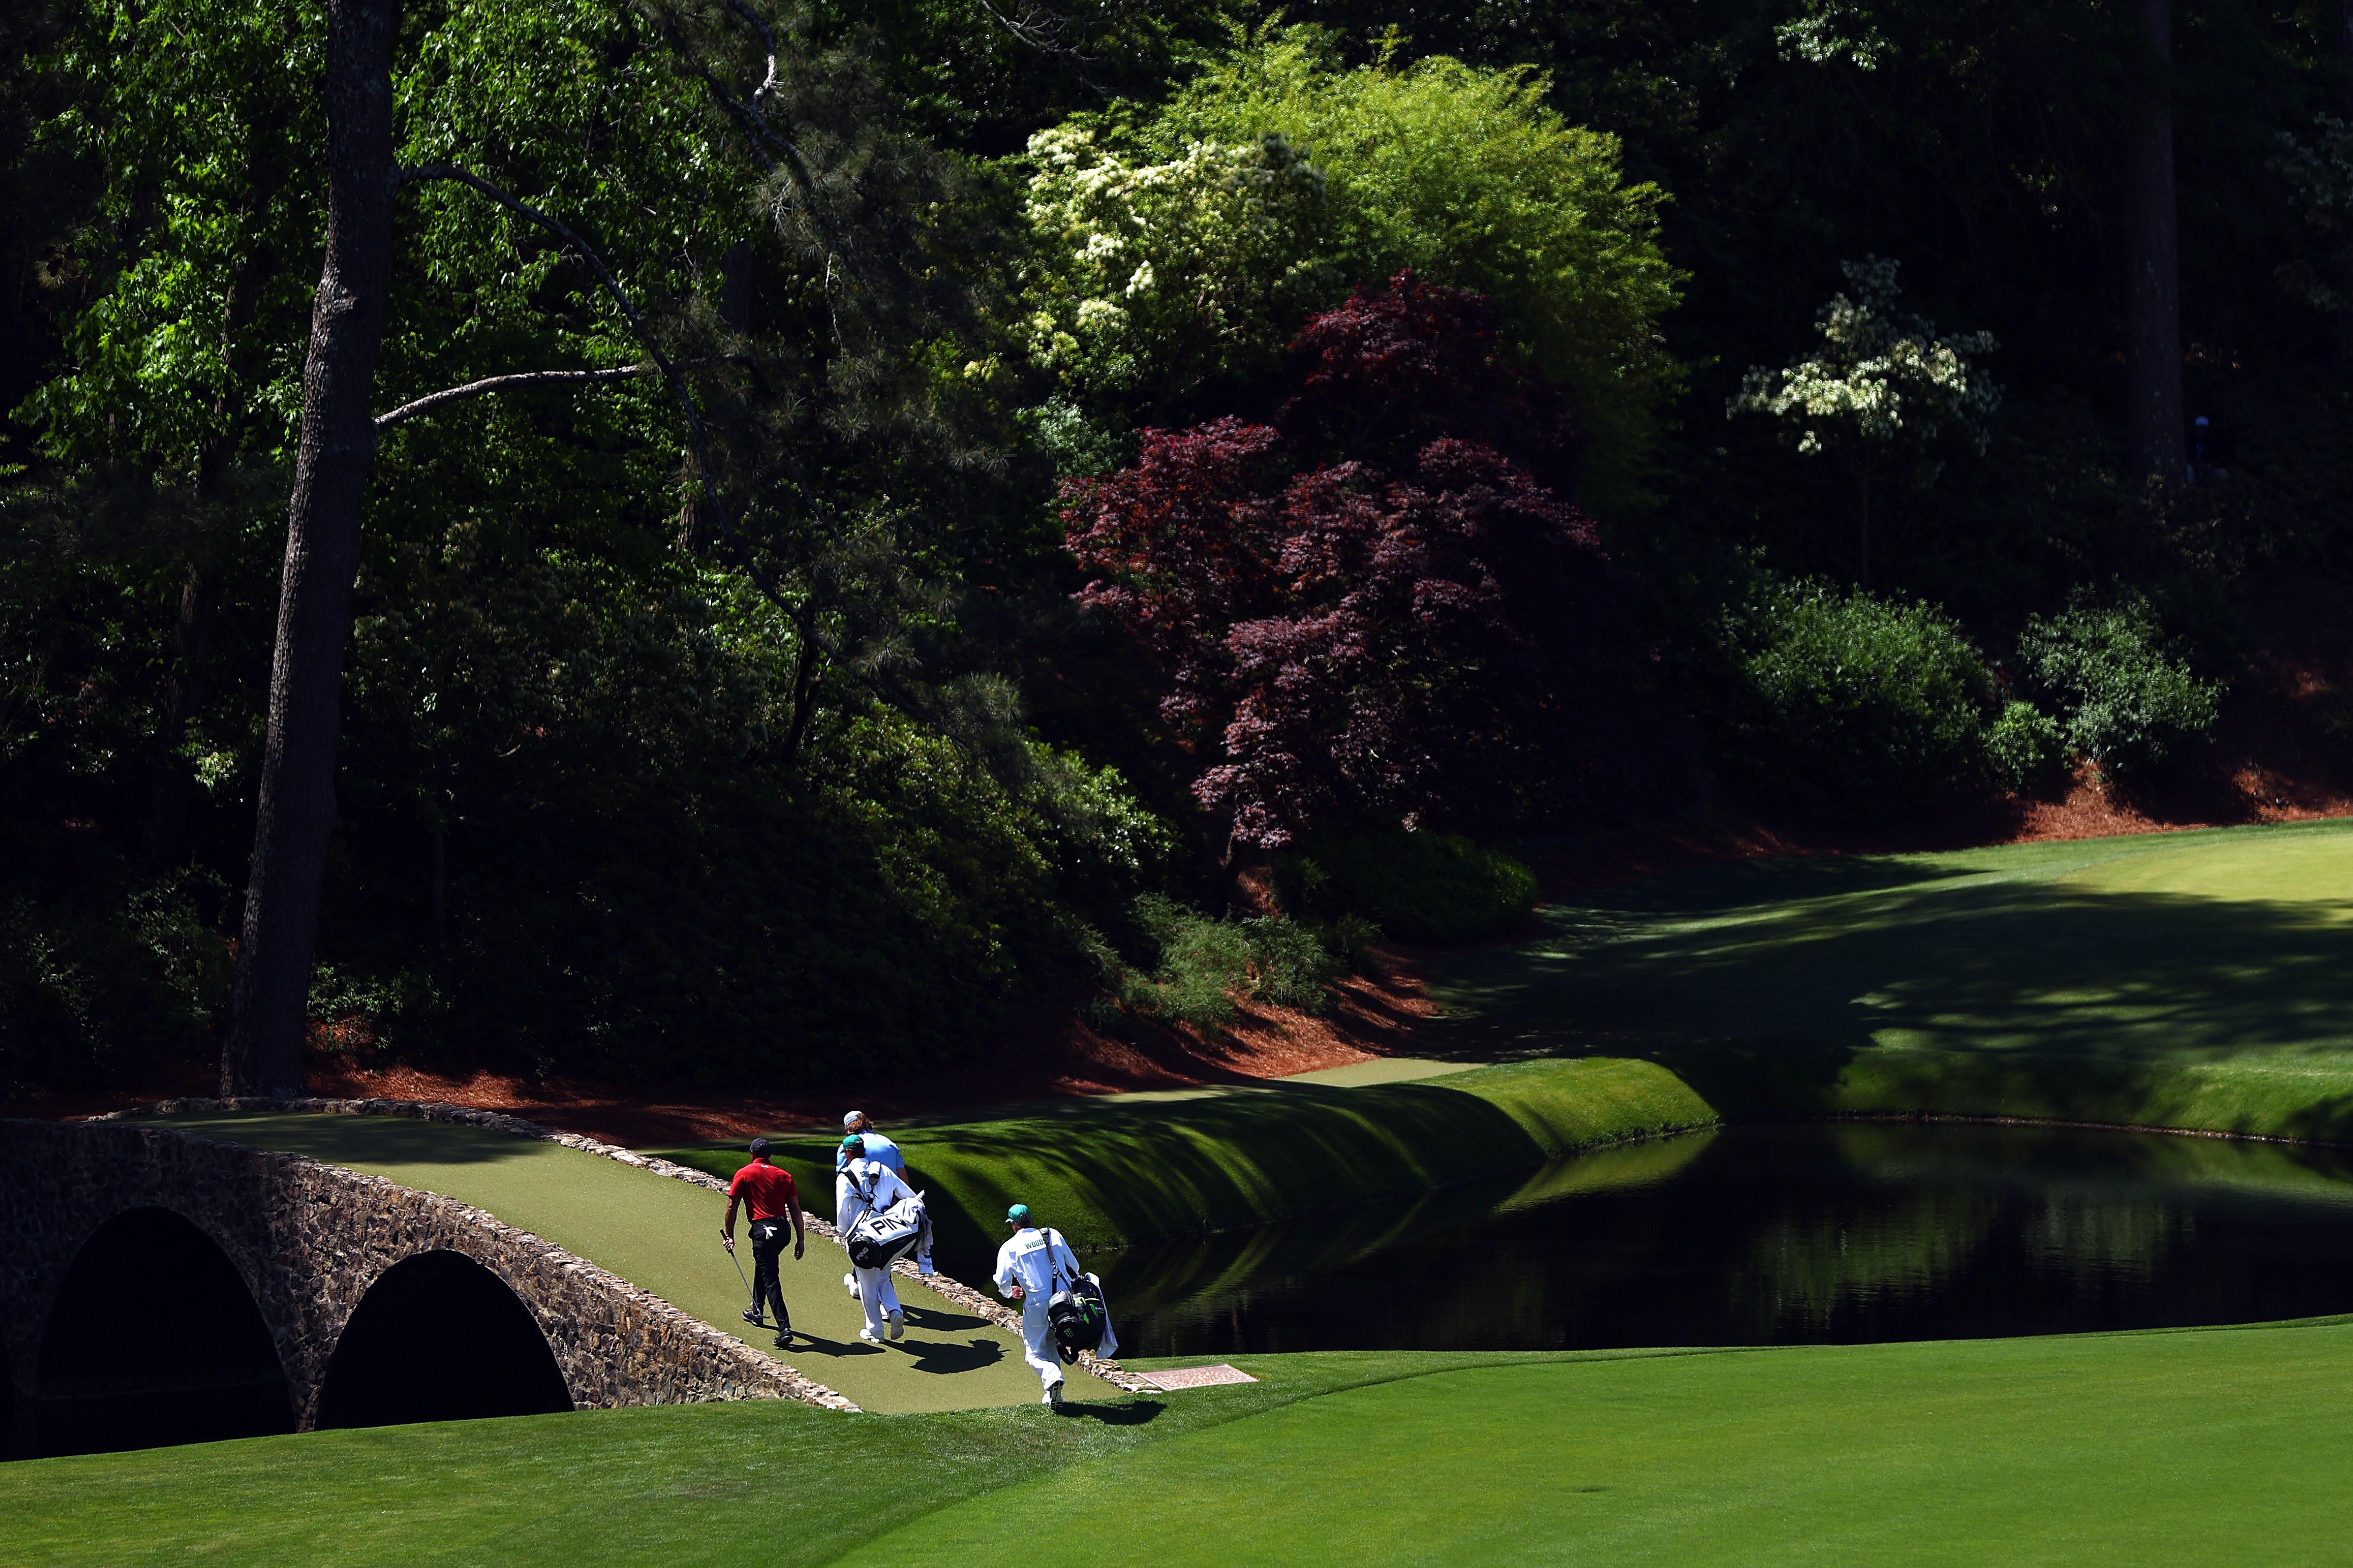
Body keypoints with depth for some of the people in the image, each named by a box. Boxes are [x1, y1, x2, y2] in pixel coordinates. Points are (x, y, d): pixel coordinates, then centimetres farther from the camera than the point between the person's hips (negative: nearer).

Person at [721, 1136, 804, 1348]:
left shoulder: (744, 1174, 3)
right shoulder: (784, 1175, 12)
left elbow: (732, 1207, 1)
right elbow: (795, 1209, 8)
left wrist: (729, 1236, 10)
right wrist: (800, 1239, 11)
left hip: (763, 1229, -5)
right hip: (783, 1227, 5)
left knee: (770, 1279, -8)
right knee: (763, 1266, 29)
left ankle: (785, 1328, -19)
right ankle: (757, 1311, 44)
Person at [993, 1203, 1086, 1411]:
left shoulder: (1009, 1248, -1)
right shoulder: (1053, 1235, 5)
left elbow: (1003, 1283, 1)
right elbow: (1074, 1265, 12)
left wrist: (1011, 1292, 25)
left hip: (1037, 1304, -3)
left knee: (1034, 1354, 8)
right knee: (1054, 1349, 21)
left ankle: (1052, 1376, -22)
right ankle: (1054, 1396, 18)